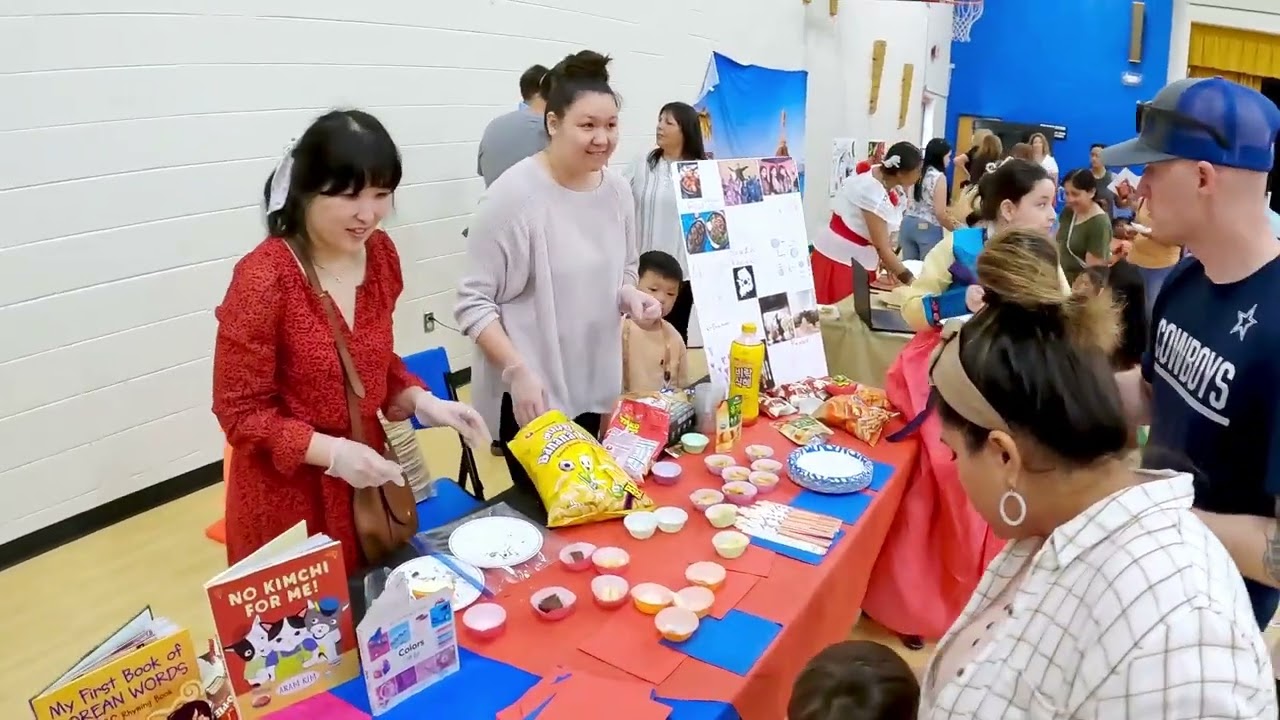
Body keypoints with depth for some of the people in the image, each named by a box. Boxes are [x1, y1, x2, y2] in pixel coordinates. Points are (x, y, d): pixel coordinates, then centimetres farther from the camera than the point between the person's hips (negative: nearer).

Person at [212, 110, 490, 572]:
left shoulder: (380, 253, -3)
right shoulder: (263, 278, -21)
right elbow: (240, 412, -15)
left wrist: (423, 402, -7)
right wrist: (331, 452, -26)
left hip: (365, 484, 6)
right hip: (290, 499, -5)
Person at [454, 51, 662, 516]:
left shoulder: (618, 189, 1)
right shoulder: (515, 195, -19)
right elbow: (473, 302, -17)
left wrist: (632, 298, -6)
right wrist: (518, 372, -25)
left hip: (592, 387, 7)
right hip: (530, 393, -6)